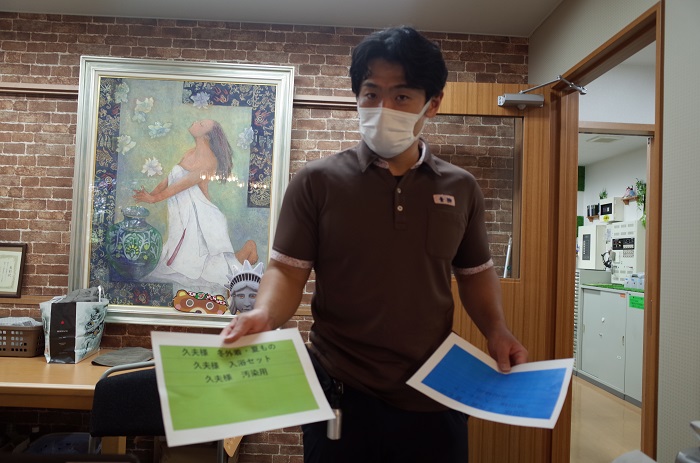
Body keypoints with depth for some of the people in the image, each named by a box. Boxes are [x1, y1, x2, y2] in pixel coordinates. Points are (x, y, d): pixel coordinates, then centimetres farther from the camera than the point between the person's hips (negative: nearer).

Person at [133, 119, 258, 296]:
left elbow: (181, 185, -18)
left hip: (201, 219, -8)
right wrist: (150, 193, -2)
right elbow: (170, 179, 9)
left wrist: (154, 198, -14)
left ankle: (248, 247, 22)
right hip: (183, 218, 8)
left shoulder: (209, 161, -18)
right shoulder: (190, 153, 7)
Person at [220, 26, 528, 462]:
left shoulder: (462, 188, 4)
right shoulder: (316, 181, -5)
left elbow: (475, 272, 13)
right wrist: (264, 313, -25)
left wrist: (496, 329, -1)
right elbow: (288, 270, -6)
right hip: (341, 395, -2)